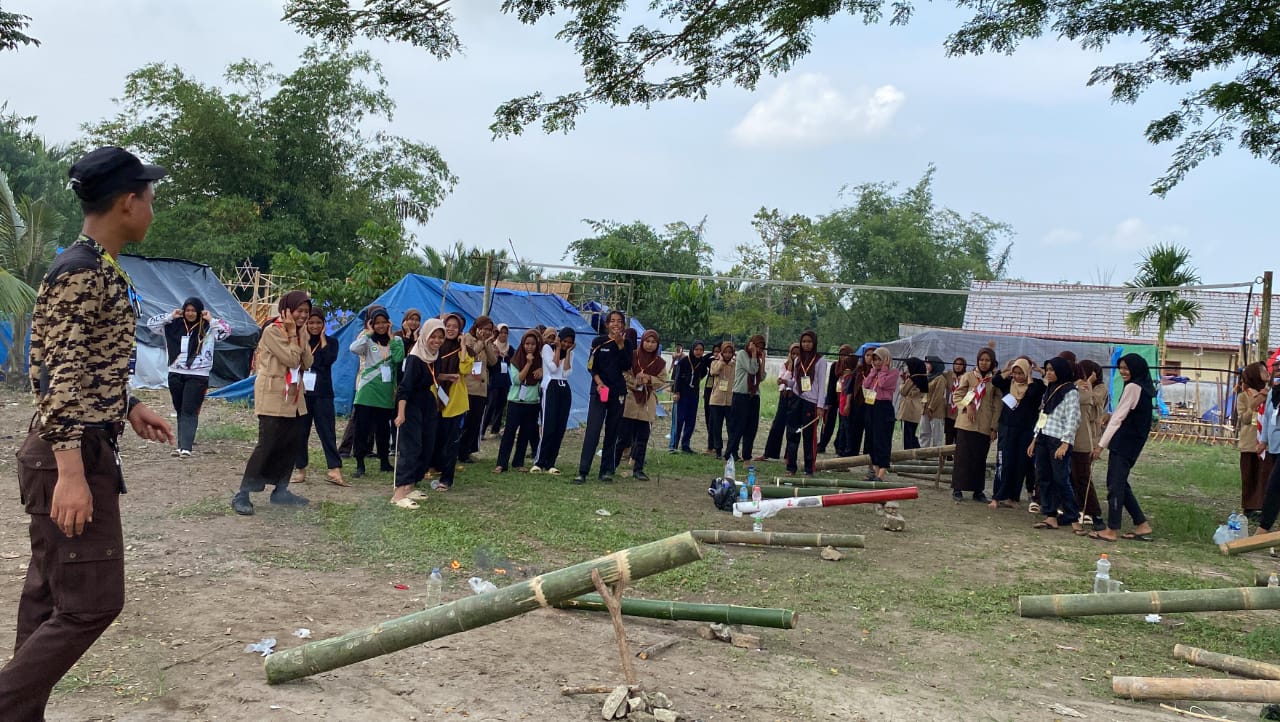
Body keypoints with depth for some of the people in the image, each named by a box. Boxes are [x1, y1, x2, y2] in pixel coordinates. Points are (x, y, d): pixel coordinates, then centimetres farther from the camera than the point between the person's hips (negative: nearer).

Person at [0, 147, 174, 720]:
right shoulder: (79, 274, -17)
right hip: (70, 460, -10)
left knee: (48, 597, 14)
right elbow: (52, 377, -23)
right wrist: (72, 474, -27)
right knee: (92, 602, -6)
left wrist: (129, 409, 20)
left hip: (84, 452, 10)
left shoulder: (100, 270, 13)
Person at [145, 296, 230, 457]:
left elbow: (226, 330, -14)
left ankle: (186, 447, -14)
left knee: (189, 411, -9)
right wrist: (170, 316, -3)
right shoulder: (174, 326, 7)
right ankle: (182, 443, 19)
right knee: (180, 411, 11)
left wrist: (211, 320, -12)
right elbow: (151, 323, 7)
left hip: (197, 376, -4)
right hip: (175, 374, 4)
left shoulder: (208, 329, -2)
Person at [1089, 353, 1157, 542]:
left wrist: (1102, 444, -12)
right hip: (1134, 443, 9)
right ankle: (1142, 526, 16)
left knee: (1115, 484, -5)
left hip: (1123, 442, -9)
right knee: (1120, 484, 15)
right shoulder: (1144, 388, 16)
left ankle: (1112, 531, -1)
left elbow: (1118, 418, -14)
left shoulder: (1132, 387, -12)